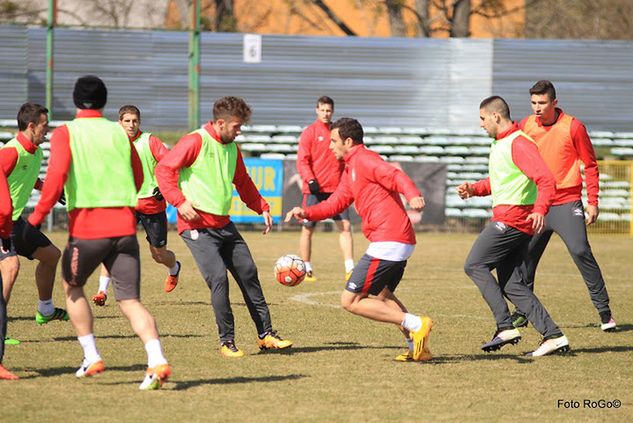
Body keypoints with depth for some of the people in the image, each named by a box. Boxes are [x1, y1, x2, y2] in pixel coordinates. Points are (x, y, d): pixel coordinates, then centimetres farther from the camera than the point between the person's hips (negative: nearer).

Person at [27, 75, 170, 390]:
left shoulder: (65, 133, 0)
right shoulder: (120, 133, 12)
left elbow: (56, 176, -14)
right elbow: (138, 180, 17)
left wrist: (38, 215, -10)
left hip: (86, 226, -3)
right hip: (125, 226, 3)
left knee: (72, 287, 22)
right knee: (130, 300, 1)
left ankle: (91, 357, 15)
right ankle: (157, 360, -20)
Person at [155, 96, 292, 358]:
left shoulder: (232, 148, 13)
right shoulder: (196, 142, -11)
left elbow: (242, 181, 28)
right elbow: (164, 169, -16)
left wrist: (262, 207, 18)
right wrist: (180, 201, -24)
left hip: (223, 225, 8)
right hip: (197, 226, -8)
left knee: (248, 273, 8)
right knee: (218, 278, -16)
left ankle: (266, 335, 17)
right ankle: (226, 341, -5)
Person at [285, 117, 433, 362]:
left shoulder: (363, 159, -9)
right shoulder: (350, 170, 23)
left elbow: (395, 176, -25)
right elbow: (335, 203, 26)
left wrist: (413, 195, -45)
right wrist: (306, 213, 9)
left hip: (388, 242, -11)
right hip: (401, 241, 11)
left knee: (350, 301, -7)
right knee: (382, 296, 31)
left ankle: (415, 324, -13)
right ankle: (418, 347, 24)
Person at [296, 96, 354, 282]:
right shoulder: (309, 132, -1)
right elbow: (302, 160, -6)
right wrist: (310, 180, -18)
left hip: (336, 188, 4)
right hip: (315, 188, -4)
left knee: (345, 226, -5)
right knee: (307, 229, 1)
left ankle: (350, 270, -4)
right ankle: (307, 270, 11)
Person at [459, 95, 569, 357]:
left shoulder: (519, 144, -14)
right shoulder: (499, 144, 19)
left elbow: (546, 179, -23)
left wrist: (540, 210, -38)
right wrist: (474, 189, 11)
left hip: (512, 218, -10)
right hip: (505, 217, 10)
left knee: (474, 265, -7)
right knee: (512, 285, 6)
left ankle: (506, 327, -11)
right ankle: (553, 336, 1)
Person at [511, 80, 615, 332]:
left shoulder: (573, 127, -7)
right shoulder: (525, 126, 3)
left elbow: (590, 165, 0)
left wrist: (592, 202, -5)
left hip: (567, 203, -4)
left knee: (581, 252, -15)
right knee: (525, 257, 4)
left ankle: (604, 310, -8)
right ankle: (522, 313, 18)